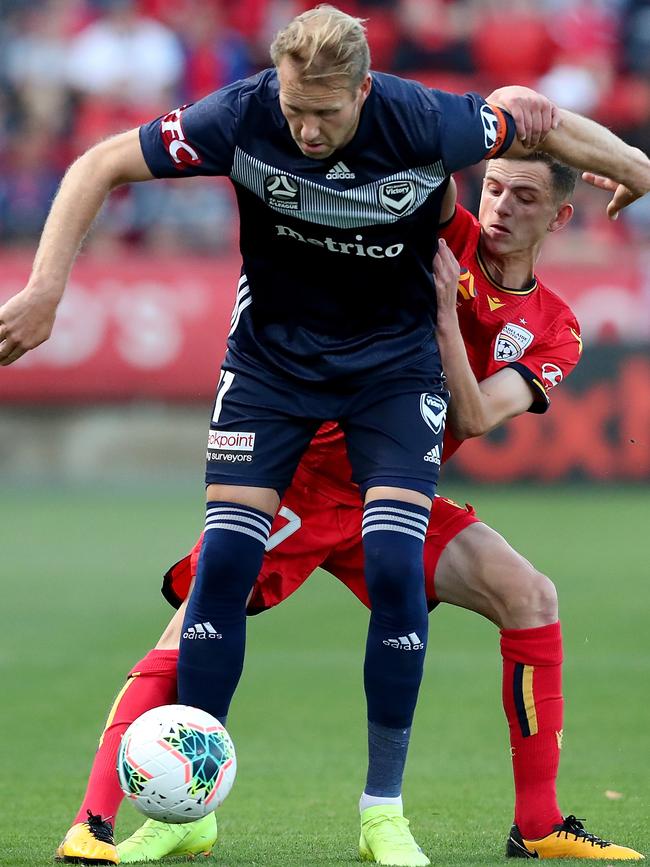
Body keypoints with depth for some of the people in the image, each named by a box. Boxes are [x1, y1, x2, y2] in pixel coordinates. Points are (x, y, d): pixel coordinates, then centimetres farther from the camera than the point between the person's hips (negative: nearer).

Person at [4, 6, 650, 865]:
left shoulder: (423, 124, -26)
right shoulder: (243, 117, -24)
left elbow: (535, 120, -7)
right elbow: (100, 167, -16)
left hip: (394, 363, -1)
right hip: (272, 357, 1)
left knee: (395, 566, -15)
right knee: (225, 559, -9)